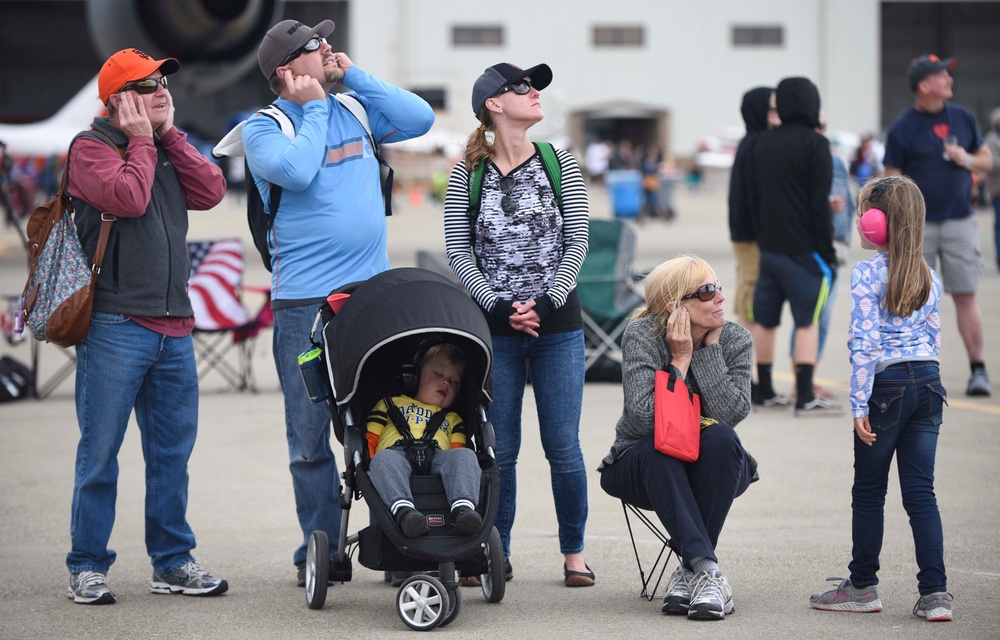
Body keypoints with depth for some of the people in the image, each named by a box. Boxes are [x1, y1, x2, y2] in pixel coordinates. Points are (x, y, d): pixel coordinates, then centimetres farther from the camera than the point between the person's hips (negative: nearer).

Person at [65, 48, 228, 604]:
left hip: (174, 327, 7)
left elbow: (212, 191, 4)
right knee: (101, 450, -3)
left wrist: (170, 134, 3)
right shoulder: (92, 147, -1)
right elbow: (127, 198, -18)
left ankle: (172, 561, 17)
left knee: (173, 449, 9)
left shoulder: (168, 149, 20)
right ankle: (88, 566, 3)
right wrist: (142, 141, -4)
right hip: (115, 324, -6)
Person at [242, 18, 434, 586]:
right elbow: (296, 170, -20)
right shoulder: (264, 128, -2)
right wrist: (314, 108, -7)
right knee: (311, 435, 0)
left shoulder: (353, 110, 12)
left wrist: (353, 75, 3)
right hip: (305, 304, -4)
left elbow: (420, 118, 5)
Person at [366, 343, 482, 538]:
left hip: (437, 455, 2)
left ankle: (463, 509, -55)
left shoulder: (453, 419, 41)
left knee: (465, 456, -31)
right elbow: (369, 439, 23)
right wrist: (366, 464, 0)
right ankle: (403, 511, -62)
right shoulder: (390, 404, 36)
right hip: (397, 453, -2)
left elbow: (457, 449, 22)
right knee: (383, 459, -38)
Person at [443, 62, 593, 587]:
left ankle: (574, 552, 12)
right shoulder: (467, 174, 2)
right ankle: (496, 555, 14)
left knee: (562, 446, 0)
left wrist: (546, 303, -10)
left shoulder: (560, 165, 4)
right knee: (499, 448, 3)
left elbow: (577, 244, 2)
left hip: (557, 326, 0)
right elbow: (459, 253, 0)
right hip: (495, 327, 0)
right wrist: (499, 306, -11)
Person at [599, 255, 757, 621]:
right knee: (655, 448, -35)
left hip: (712, 472, 2)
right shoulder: (642, 336, -16)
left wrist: (709, 349, -22)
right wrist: (680, 360, -24)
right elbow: (644, 418, -27)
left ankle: (691, 570, -27)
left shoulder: (735, 340, -8)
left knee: (721, 438, -30)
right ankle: (708, 571, -43)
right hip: (645, 471, -2)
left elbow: (732, 413, -24)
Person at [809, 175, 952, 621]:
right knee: (921, 490, 5)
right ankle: (935, 592, -1)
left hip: (887, 384, -5)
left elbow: (865, 343, -12)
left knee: (869, 490, 8)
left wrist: (860, 404, -11)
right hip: (928, 383, 6)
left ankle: (863, 586, 17)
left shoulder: (867, 274, -9)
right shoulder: (929, 276, 10)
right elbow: (934, 337, 14)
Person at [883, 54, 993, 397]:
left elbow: (987, 159, 18)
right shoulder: (902, 129, -3)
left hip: (959, 222, 2)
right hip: (918, 224, -2)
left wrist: (968, 160, -5)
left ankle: (978, 369, 0)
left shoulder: (962, 117, 8)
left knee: (966, 296, -2)